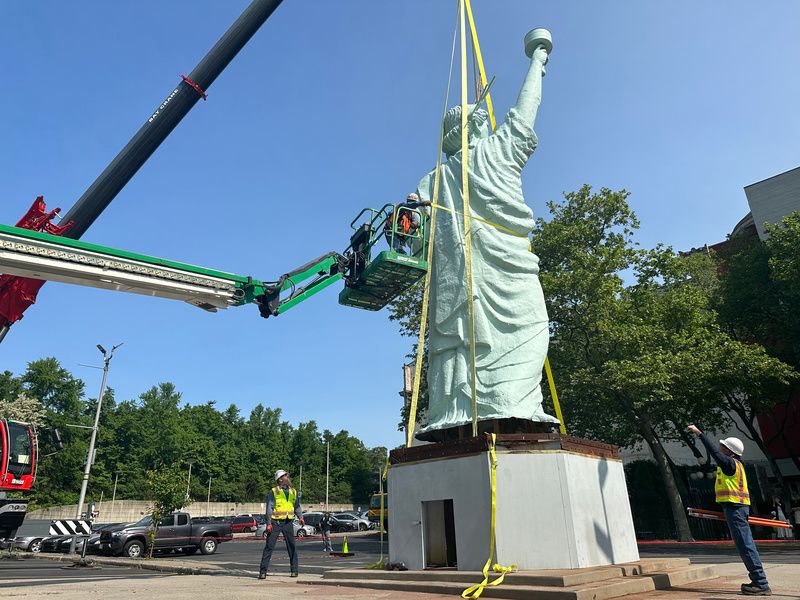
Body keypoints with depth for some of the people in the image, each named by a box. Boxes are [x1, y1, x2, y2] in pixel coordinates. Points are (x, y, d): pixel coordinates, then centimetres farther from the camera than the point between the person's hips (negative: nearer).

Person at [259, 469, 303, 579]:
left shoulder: (293, 491, 11)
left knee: (292, 547, 7)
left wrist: (300, 517, 4)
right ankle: (263, 571, 4)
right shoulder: (273, 492, -4)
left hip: (288, 522, 4)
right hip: (276, 522, -4)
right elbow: (269, 508, -7)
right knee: (269, 546, -3)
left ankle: (294, 570, 17)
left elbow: (297, 506, 18)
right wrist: (269, 523, -15)